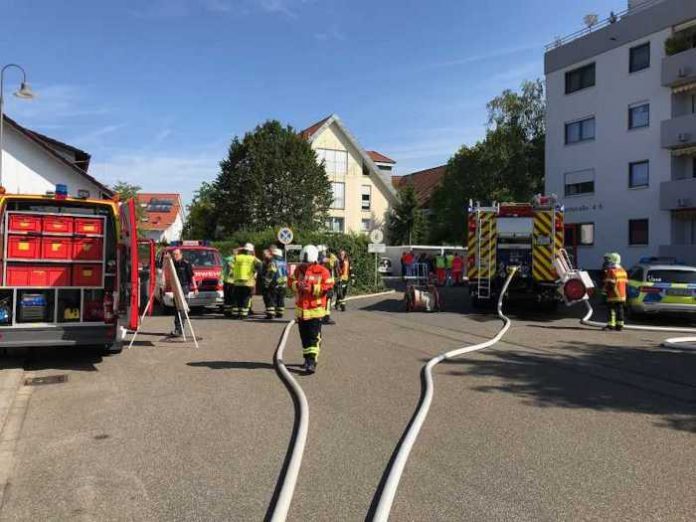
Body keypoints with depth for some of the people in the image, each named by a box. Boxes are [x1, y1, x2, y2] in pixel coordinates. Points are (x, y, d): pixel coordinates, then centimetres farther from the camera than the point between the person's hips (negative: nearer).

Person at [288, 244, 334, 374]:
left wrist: (312, 288, -22)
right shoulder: (299, 269, 7)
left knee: (314, 337, -9)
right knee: (304, 336, 16)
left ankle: (312, 362, -11)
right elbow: (290, 281, 7)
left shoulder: (322, 271, -8)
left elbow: (328, 287, -14)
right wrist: (297, 285, -14)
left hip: (316, 309, -5)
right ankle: (308, 358, 31)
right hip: (301, 309, 6)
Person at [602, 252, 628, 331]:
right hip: (622, 295, 8)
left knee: (612, 309, -5)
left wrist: (605, 289, -5)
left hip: (613, 295, -8)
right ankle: (620, 325, 11)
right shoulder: (623, 271, 15)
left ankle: (611, 324, -6)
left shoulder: (611, 271, -13)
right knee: (620, 310, 10)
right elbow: (626, 283, 17)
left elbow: (609, 283, -18)